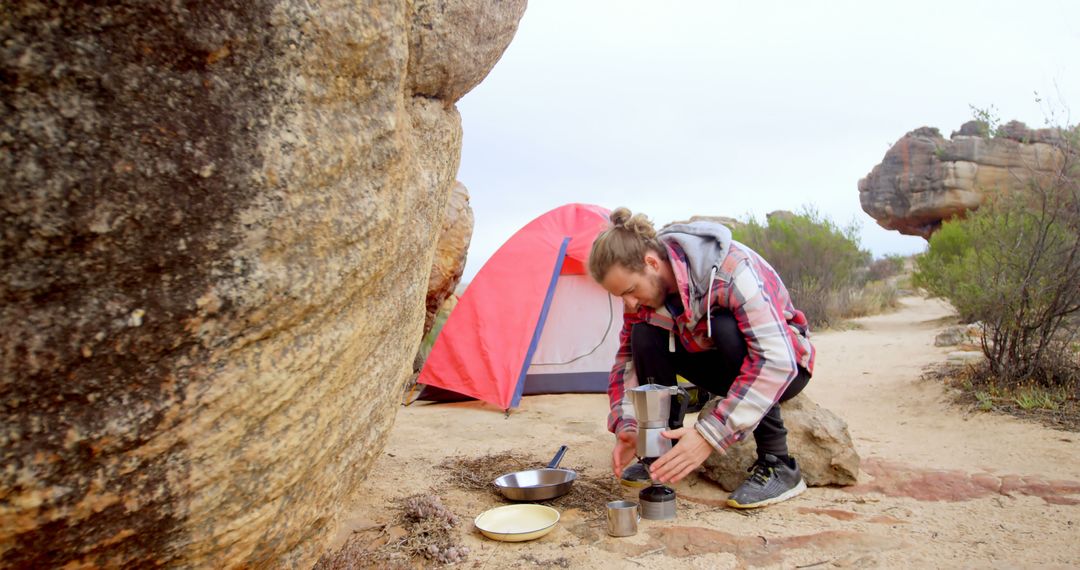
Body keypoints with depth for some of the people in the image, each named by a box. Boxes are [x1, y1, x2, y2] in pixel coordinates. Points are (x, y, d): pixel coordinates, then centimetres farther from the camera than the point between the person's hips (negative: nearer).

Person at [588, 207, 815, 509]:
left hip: (786, 367, -5)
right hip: (723, 368, 5)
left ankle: (778, 466, -24)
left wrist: (708, 436, -45)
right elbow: (629, 357, -4)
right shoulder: (645, 287, -13)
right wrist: (626, 427, -21)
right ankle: (664, 453, -6)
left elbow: (775, 360, -40)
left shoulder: (731, 269, -34)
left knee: (726, 327, -37)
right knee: (644, 335, -19)